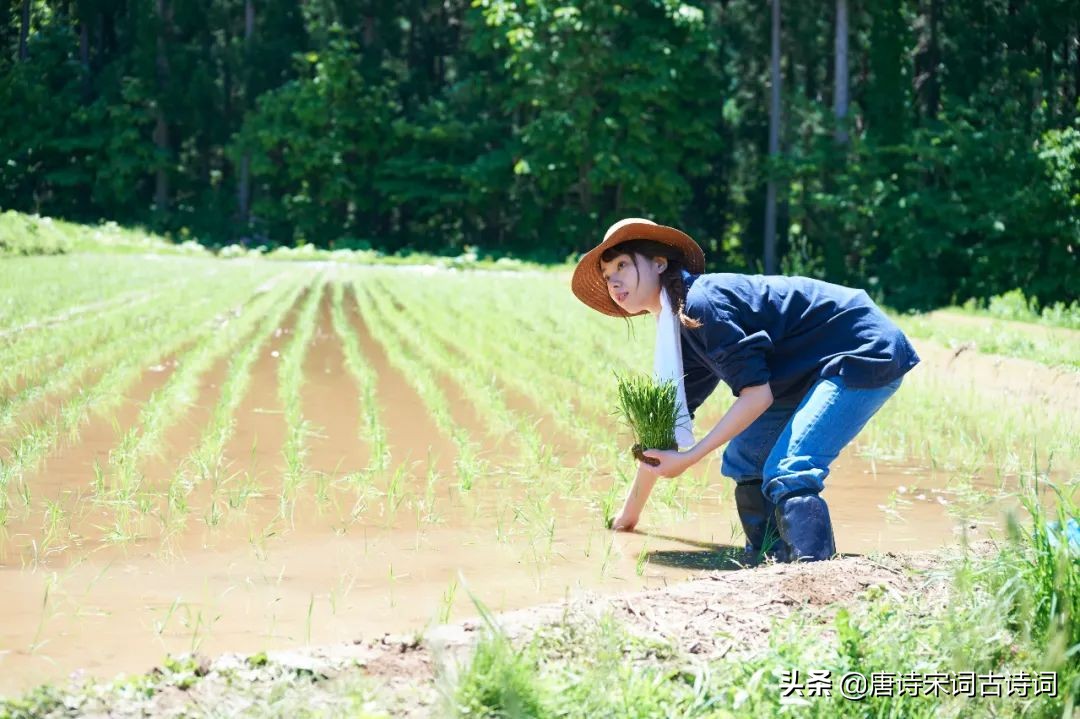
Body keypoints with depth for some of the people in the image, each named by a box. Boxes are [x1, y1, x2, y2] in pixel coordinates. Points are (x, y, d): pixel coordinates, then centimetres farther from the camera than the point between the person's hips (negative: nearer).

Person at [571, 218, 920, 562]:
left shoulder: (701, 302, -20)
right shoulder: (678, 331, 10)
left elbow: (756, 394, -23)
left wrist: (689, 458, -19)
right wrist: (629, 513, 23)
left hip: (866, 353, -10)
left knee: (788, 475, -26)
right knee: (742, 464, 11)